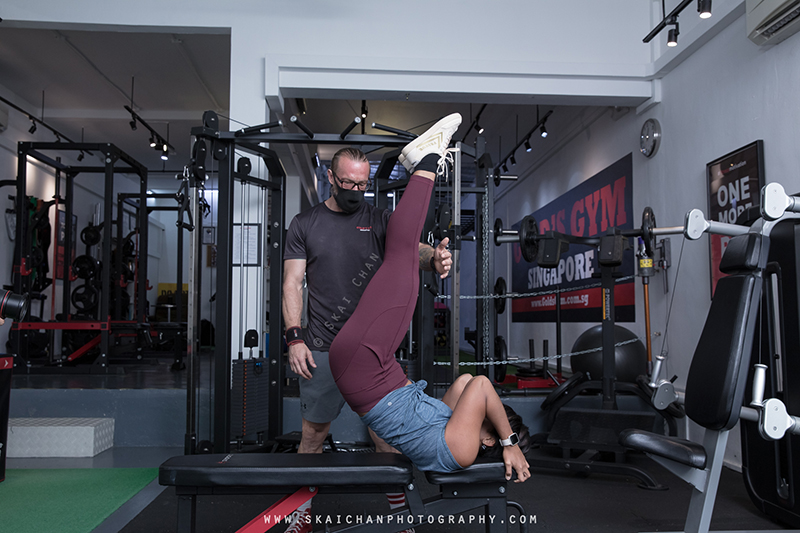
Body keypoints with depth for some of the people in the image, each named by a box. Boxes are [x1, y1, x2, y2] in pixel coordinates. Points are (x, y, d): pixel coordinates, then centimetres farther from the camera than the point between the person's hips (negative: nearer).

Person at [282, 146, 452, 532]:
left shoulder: (379, 221, 7)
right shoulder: (304, 224, 7)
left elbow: (411, 248, -10)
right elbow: (293, 283, 3)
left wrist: (435, 258, -34)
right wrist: (295, 338, -7)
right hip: (322, 349, 0)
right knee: (313, 432, 8)